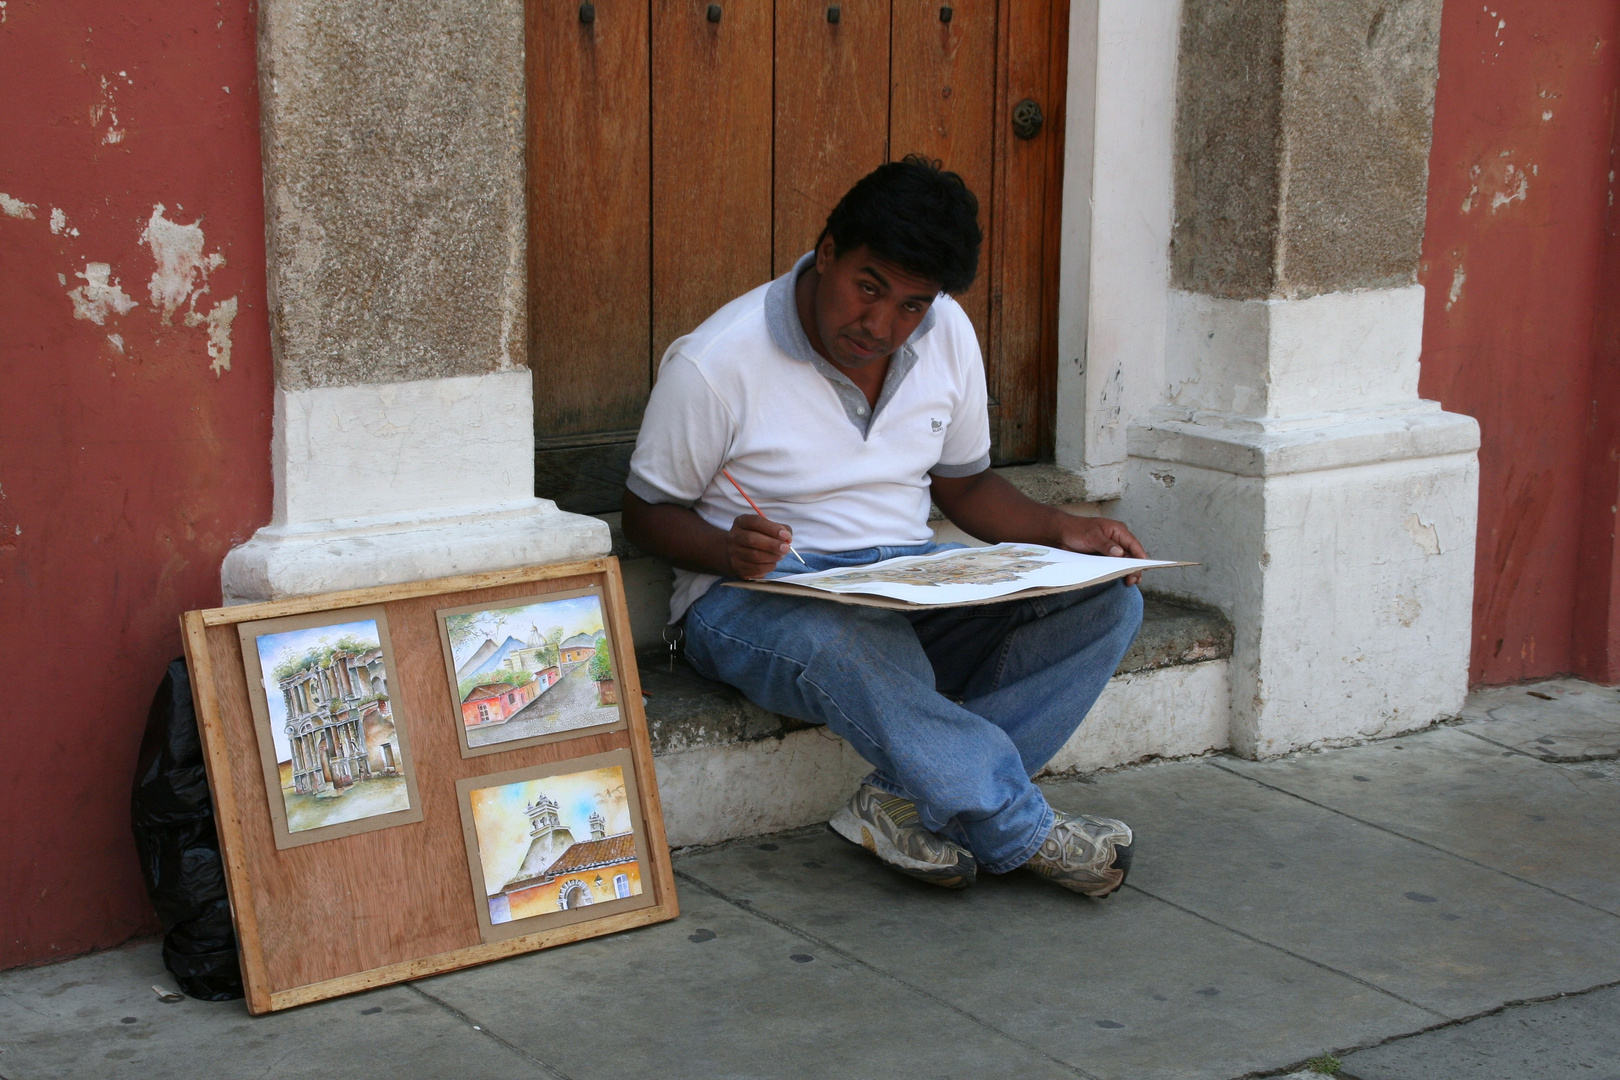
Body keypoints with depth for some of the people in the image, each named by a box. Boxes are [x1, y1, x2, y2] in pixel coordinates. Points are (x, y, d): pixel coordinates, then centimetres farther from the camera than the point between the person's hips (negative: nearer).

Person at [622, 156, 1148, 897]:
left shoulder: (947, 337, 4)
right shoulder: (714, 362, -12)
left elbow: (964, 482, 15)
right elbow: (647, 512, -4)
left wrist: (1063, 531, -3)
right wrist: (730, 552, -25)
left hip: (913, 585, 6)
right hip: (761, 598, -5)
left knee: (1109, 601, -17)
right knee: (853, 644, -42)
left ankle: (907, 802, -27)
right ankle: (1024, 833, -27)